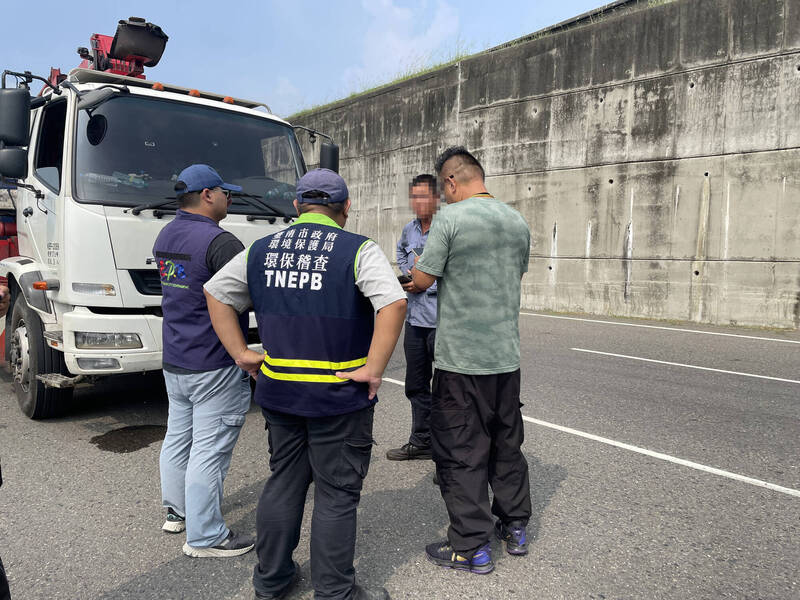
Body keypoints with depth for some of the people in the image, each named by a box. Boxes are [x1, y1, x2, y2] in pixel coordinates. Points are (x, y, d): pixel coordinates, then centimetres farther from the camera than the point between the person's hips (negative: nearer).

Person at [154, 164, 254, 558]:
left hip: (174, 361, 9)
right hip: (214, 366, -9)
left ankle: (177, 511, 37)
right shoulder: (218, 241, -20)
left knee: (178, 437, 20)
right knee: (210, 450, -1)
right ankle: (205, 537, 10)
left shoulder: (165, 237, 10)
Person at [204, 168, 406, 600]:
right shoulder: (358, 250, -10)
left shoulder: (261, 250, 7)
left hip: (278, 390, 5)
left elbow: (215, 292, 14)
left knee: (283, 482, 20)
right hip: (339, 396, -5)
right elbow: (393, 304, -24)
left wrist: (240, 353, 11)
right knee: (336, 493, 9)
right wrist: (374, 370, -17)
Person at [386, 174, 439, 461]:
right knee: (416, 385, 16)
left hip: (441, 321, -8)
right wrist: (406, 274, 13)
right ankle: (422, 442, 31)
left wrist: (426, 284, -16)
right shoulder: (409, 230, 11)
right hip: (414, 319, 8)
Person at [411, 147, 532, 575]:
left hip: (462, 358, -7)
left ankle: (472, 548, 14)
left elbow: (421, 280, -10)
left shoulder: (450, 218, -12)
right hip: (507, 355, 7)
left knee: (460, 451, 5)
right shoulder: (518, 222, 8)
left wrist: (422, 260, 11)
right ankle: (515, 528, 33)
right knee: (507, 443, 19)